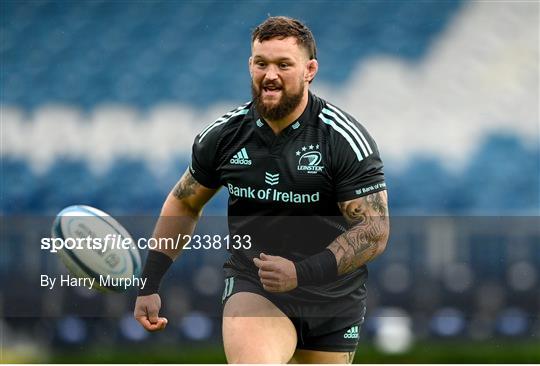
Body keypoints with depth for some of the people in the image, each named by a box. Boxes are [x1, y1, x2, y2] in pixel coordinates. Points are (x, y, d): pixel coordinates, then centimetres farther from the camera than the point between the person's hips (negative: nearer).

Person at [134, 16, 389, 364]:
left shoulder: (345, 139, -12)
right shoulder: (224, 135, -3)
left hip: (334, 299, 0)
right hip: (251, 286, 0)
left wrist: (302, 272, -27)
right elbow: (183, 204, 14)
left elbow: (375, 230, -15)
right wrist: (150, 283, 9)